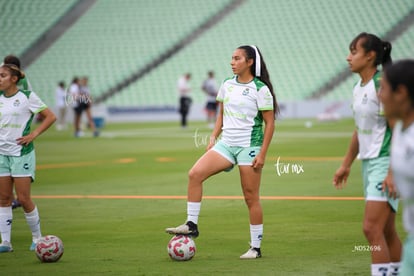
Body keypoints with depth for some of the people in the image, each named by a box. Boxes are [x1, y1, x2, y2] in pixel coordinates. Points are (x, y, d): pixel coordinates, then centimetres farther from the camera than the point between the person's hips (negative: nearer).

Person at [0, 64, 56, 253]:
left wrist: (33, 135, -10)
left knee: (23, 199, -6)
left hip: (21, 153, -5)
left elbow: (50, 117, -4)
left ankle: (37, 237, 12)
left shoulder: (27, 97, -7)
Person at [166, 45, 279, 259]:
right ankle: (191, 225, -10)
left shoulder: (260, 89, -8)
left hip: (249, 146, -6)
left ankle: (256, 247, 8)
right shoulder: (227, 85, 10)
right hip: (226, 144, 6)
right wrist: (213, 137, 10)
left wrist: (262, 154, -12)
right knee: (195, 173, -15)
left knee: (251, 197, -1)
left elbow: (269, 123, -7)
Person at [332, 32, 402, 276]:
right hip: (368, 162, 9)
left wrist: (393, 172, -23)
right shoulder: (358, 88, 11)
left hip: (385, 162, -9)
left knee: (372, 228, -14)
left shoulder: (383, 85, -16)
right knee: (386, 231, 13)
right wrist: (346, 165, 23)